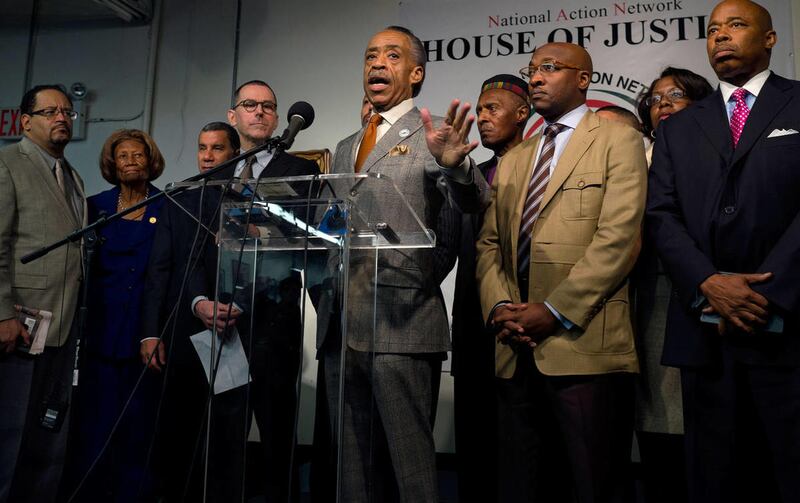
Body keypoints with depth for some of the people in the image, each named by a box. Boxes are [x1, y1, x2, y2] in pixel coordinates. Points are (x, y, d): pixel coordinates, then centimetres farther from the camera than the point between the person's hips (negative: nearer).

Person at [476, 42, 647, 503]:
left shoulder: (618, 141, 3)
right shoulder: (513, 160, 21)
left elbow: (618, 238, -10)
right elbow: (489, 243, 15)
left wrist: (554, 311, -15)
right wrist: (500, 306, -3)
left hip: (586, 347, -5)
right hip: (519, 351, 6)